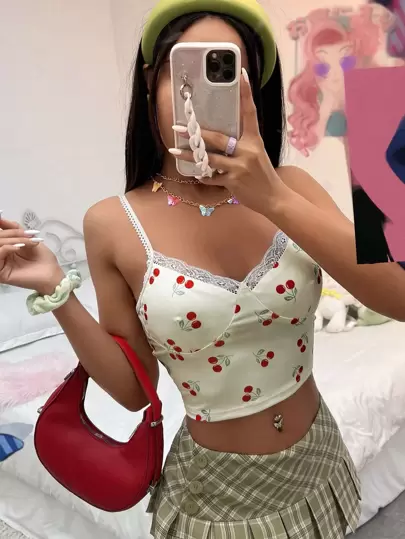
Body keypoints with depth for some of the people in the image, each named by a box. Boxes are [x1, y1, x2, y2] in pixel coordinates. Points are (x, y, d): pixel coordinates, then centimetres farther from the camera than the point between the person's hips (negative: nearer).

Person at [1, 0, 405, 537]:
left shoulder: (289, 186, -10)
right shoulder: (114, 225, -14)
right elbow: (135, 389, -7)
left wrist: (274, 200, -30)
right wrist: (56, 292, -20)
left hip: (319, 461, 3)